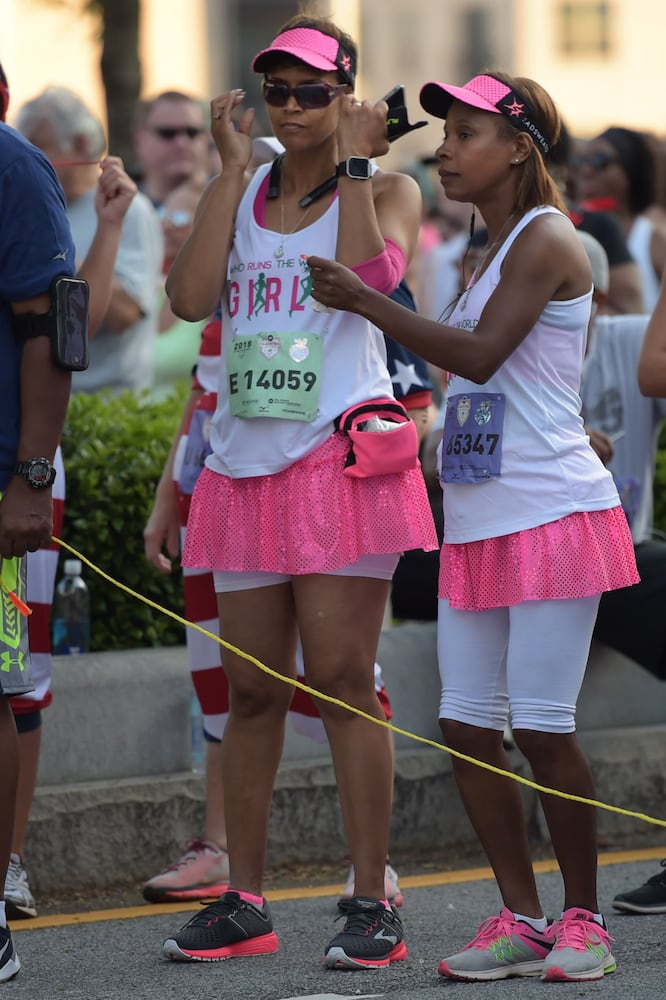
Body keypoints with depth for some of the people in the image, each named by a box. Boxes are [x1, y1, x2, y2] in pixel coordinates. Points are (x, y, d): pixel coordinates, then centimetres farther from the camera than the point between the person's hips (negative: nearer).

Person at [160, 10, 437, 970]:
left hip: (340, 458, -4)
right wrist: (233, 168, -1)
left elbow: (370, 278, -18)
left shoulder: (387, 188, 3)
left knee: (342, 680, -7)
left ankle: (372, 903, -3)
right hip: (245, 461, 4)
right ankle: (243, 901, 14)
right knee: (252, 690, 7)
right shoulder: (237, 193, 13)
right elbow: (190, 297, -4)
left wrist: (353, 162, -10)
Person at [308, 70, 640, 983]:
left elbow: (480, 353, -19)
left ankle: (583, 920, 4)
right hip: (478, 522, 9)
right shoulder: (493, 252, 20)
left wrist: (365, 301, -17)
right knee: (467, 727, 3)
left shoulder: (546, 239, -8)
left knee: (541, 727, -8)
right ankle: (521, 919, 10)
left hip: (551, 514, -9)